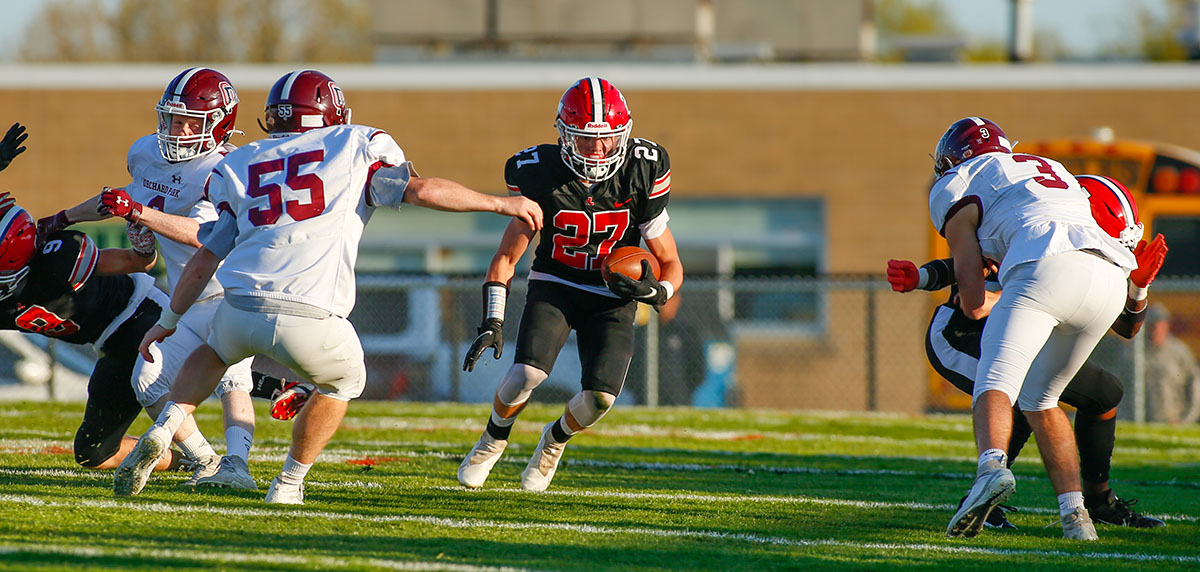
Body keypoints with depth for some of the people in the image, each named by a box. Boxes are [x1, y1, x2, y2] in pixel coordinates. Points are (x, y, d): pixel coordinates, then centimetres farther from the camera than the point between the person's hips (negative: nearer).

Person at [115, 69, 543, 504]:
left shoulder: (239, 166, 20)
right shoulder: (356, 147, 11)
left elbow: (203, 261, 21)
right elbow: (421, 189, 0)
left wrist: (168, 321, 32)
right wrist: (500, 203, 12)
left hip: (243, 308, 3)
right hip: (311, 321, -3)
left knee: (215, 353, 37)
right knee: (342, 382, 30)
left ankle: (161, 432, 16)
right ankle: (290, 482, 30)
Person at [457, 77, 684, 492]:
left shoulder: (642, 173, -15)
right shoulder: (543, 176, -17)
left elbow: (671, 265, -4)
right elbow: (506, 258, -8)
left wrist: (655, 290, -27)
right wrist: (492, 323, -19)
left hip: (612, 297, 1)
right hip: (554, 286, -1)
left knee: (599, 398, -17)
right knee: (527, 373, -25)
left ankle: (557, 438, 20)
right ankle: (494, 437, 9)